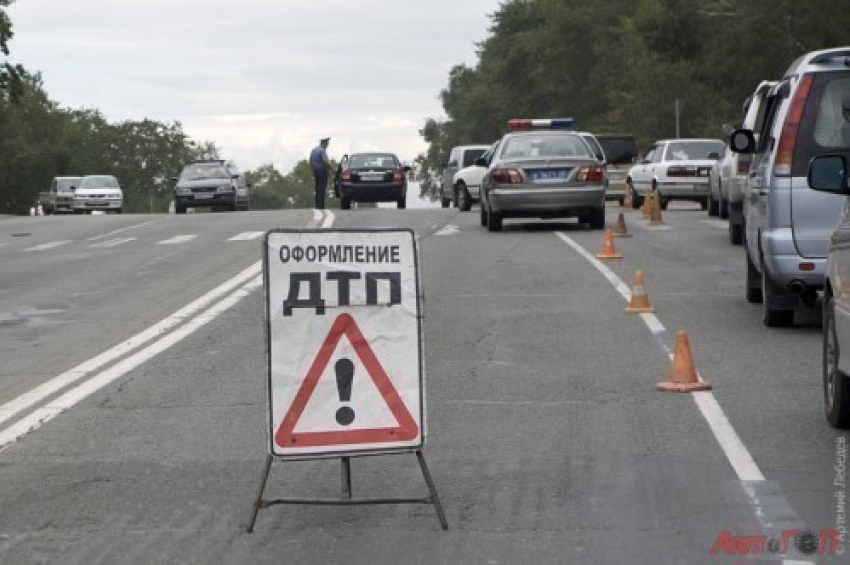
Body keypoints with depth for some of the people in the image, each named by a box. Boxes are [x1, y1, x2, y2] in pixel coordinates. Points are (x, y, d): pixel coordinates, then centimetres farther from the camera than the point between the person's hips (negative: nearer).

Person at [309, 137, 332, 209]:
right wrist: (329, 167, -9)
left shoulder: (314, 150, 12)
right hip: (322, 170, -8)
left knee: (318, 188, 12)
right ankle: (320, 205, -10)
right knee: (322, 189, -7)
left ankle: (317, 205, 11)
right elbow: (325, 161, -27)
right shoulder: (322, 150, -14)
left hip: (315, 170, 8)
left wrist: (313, 172, 23)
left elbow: (311, 162, 17)